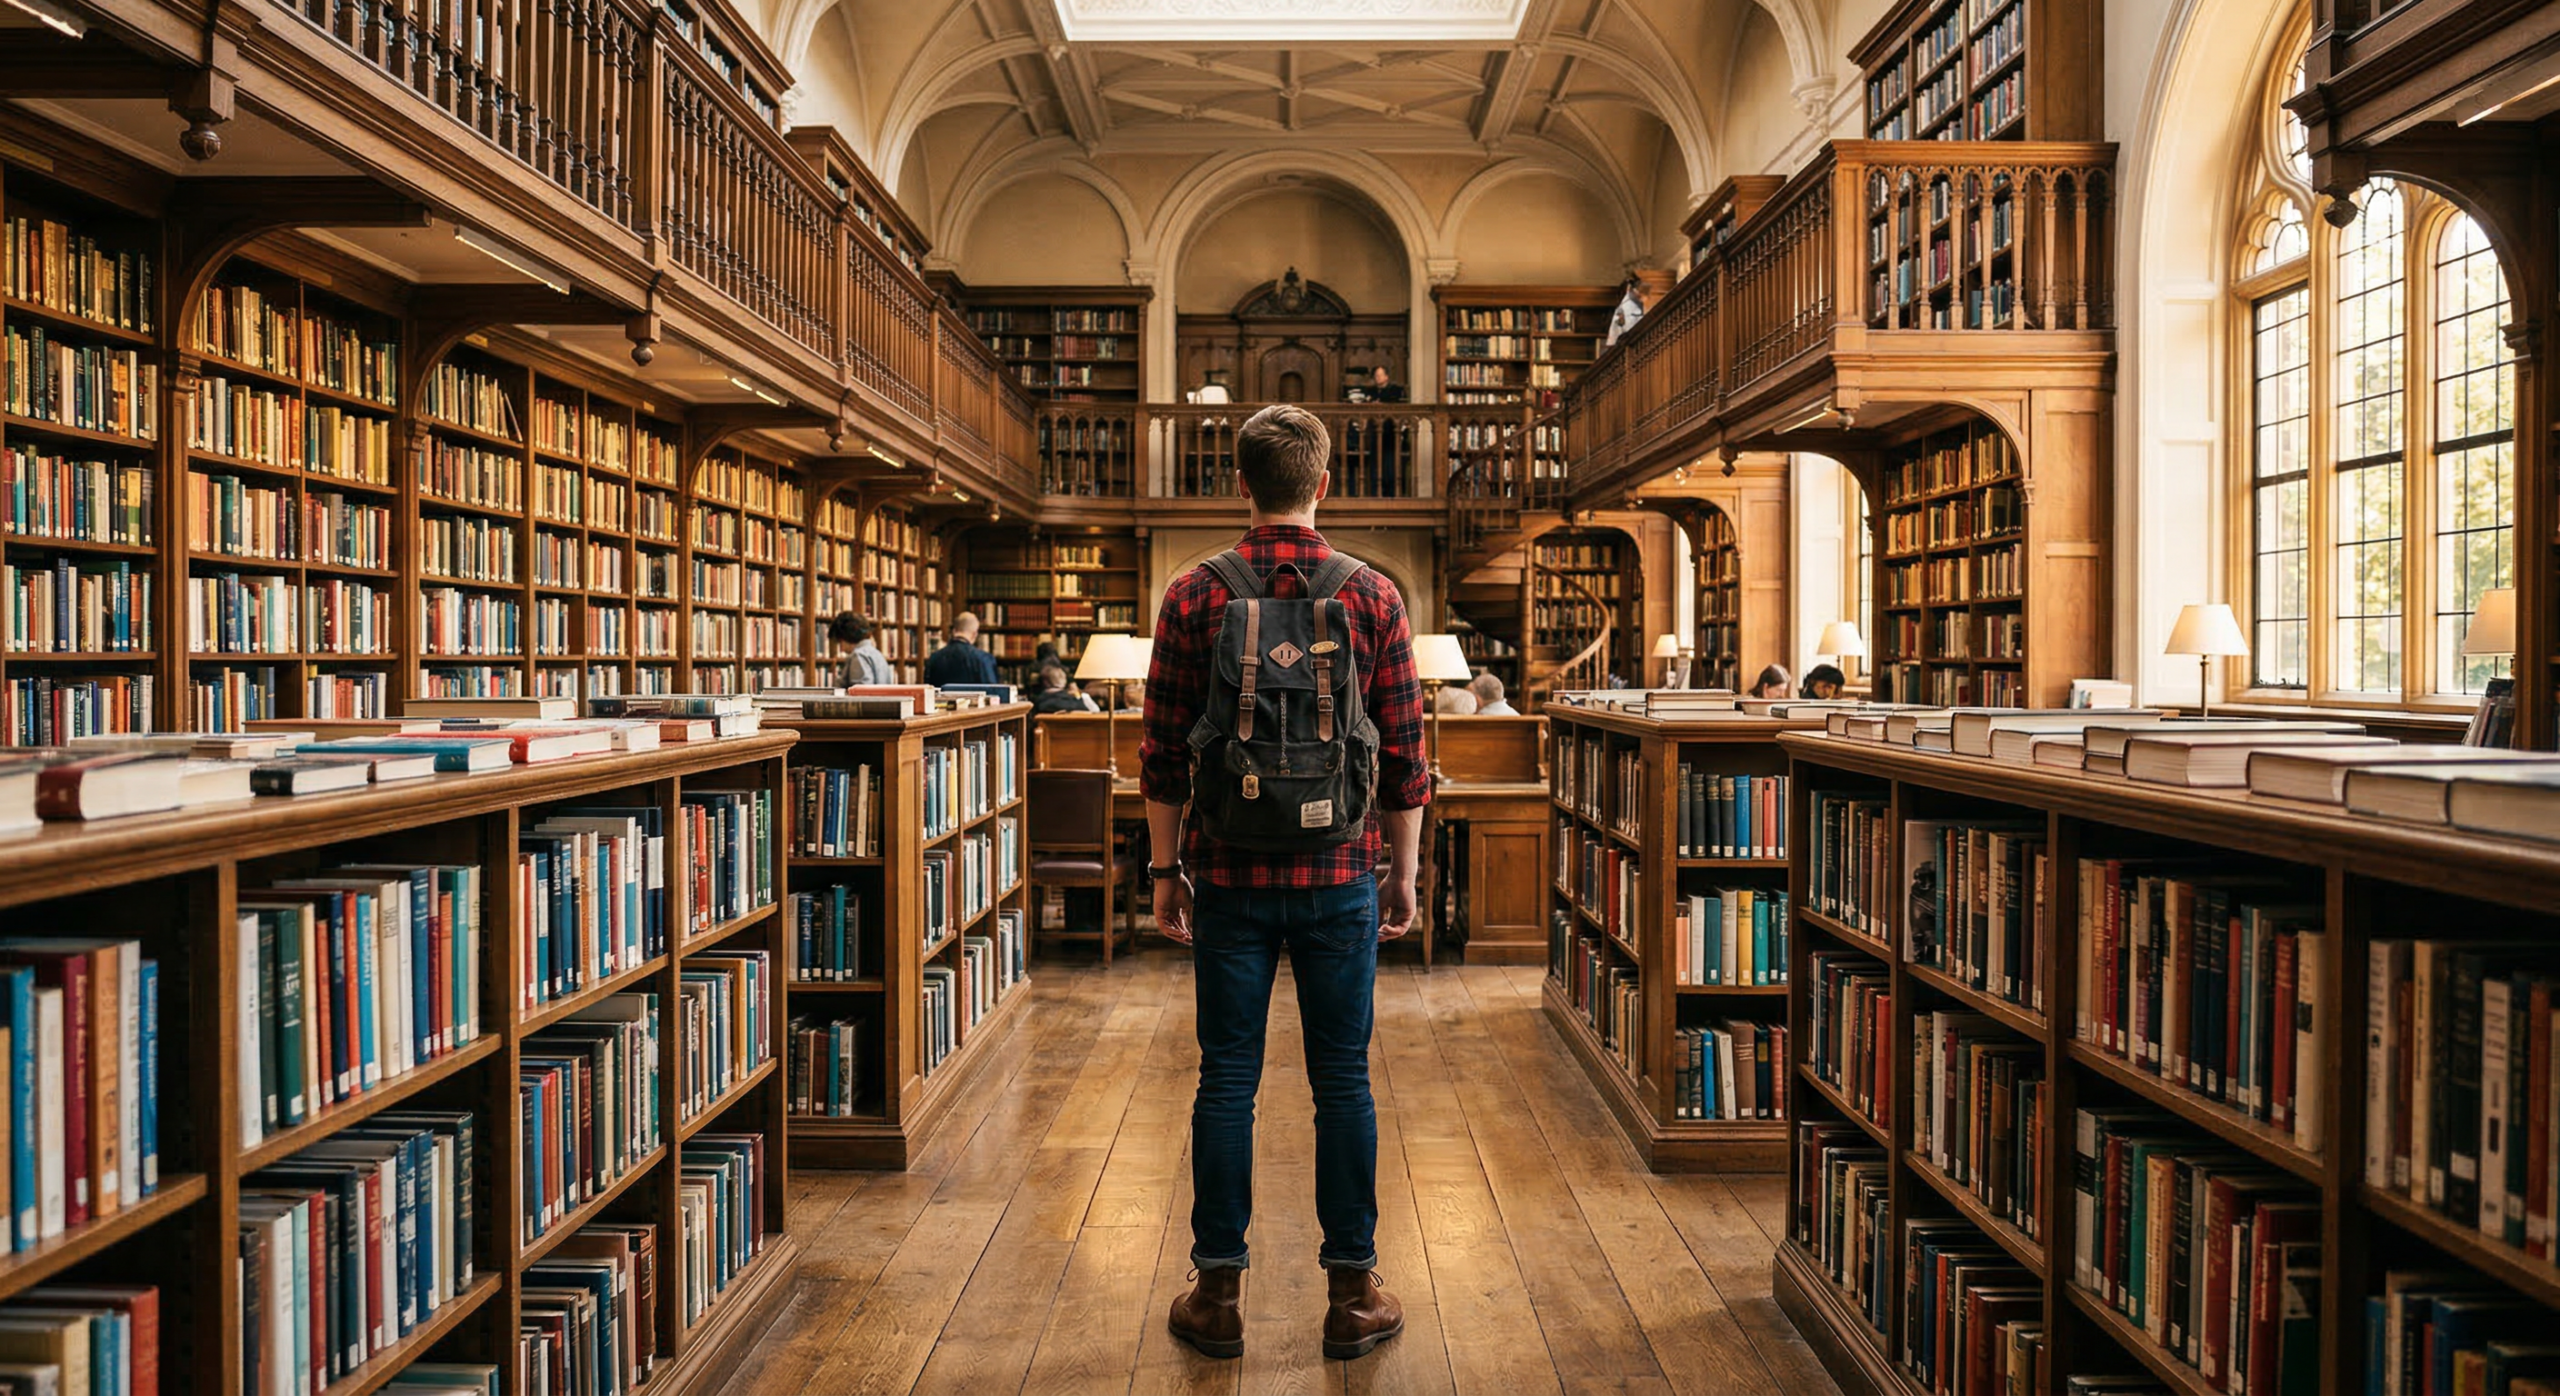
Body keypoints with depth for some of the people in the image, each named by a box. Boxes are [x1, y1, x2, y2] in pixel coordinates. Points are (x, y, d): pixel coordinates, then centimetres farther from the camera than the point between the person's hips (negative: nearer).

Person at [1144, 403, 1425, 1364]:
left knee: (1228, 1080, 8)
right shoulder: (1374, 597, -2)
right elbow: (1405, 753, -2)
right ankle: (1352, 1293, 17)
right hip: (1340, 876, 0)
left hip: (1230, 877, 0)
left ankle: (1218, 1294, 17)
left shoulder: (1193, 597, -2)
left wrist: (1165, 870, 7)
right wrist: (1404, 875, 8)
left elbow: (1164, 752, -2)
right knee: (1342, 1079, 8)